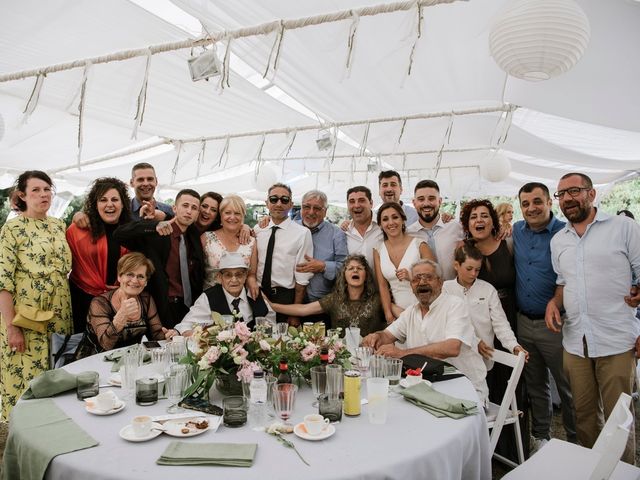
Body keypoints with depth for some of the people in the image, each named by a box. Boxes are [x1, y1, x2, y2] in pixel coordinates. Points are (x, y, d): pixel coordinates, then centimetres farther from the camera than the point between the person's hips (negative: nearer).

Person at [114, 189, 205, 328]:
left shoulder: (194, 234, 9)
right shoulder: (154, 235, -8)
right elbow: (119, 233, -22)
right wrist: (154, 226, -35)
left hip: (189, 306, 5)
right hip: (161, 306, -4)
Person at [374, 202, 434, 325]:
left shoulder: (419, 245, -5)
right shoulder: (378, 251, 4)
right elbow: (382, 285, 2)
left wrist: (412, 276, -19)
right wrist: (389, 314, -7)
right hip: (397, 311, 2)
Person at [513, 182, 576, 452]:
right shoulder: (516, 230, 6)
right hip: (524, 322, 5)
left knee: (568, 387, 8)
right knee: (535, 385, 17)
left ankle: (577, 443, 26)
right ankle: (540, 436, 33)